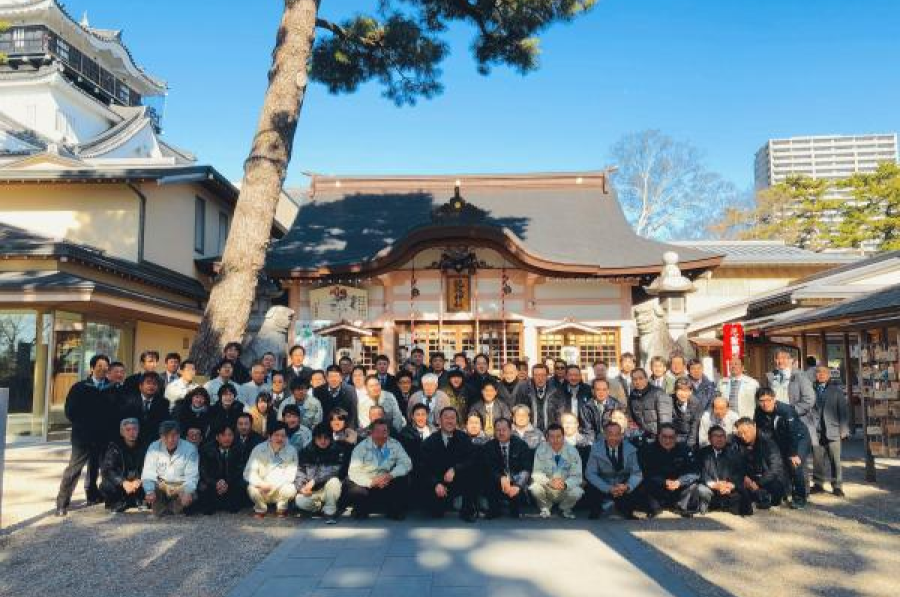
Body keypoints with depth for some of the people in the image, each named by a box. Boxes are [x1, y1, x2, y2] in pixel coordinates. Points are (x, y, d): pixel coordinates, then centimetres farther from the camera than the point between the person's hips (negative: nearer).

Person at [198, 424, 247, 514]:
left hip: (231, 482, 0)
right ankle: (209, 508, -3)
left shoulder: (238, 449, -5)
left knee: (242, 485, -27)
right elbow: (203, 471, -9)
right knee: (202, 487, -29)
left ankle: (232, 506, -3)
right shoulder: (206, 449, -5)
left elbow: (239, 471, -7)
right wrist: (215, 483, -27)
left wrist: (228, 484, -25)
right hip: (212, 482, 0)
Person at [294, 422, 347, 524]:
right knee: (300, 501, -30)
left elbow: (334, 472, -17)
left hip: (330, 490, -2)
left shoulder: (337, 452, -5)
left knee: (334, 481, -34)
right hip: (311, 492, 2)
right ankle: (322, 507, 2)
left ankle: (330, 512, -12)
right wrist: (301, 487, -20)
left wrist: (313, 481, -25)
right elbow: (299, 472, 1)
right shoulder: (305, 452, 3)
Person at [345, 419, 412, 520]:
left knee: (402, 479, -23)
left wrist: (390, 475, -25)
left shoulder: (395, 445, -4)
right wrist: (372, 482, -30)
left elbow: (406, 464, -8)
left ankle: (395, 511, -1)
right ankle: (361, 511, 3)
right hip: (366, 484, -2)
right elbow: (354, 472, -17)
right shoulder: (361, 447, -11)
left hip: (387, 482, 2)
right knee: (355, 492, -32)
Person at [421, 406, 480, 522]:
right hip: (438, 484, 0)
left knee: (473, 470, -28)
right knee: (435, 512, -24)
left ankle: (469, 510, -13)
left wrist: (454, 470, -27)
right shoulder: (429, 442, -1)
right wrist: (436, 484, -24)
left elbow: (474, 460, -13)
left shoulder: (463, 438, 0)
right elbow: (425, 469, -6)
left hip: (459, 481, 1)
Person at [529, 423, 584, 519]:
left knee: (577, 492, -31)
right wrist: (549, 482, -33)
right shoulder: (541, 450, -11)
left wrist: (565, 484, -34)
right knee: (535, 488, -31)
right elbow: (536, 473, -13)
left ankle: (565, 509, 5)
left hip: (565, 489, 0)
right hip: (546, 489, 0)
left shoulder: (572, 452, -11)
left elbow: (577, 476, -13)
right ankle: (545, 508, 3)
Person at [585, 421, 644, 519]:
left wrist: (627, 486, -32)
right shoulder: (596, 448, -12)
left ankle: (628, 512, 9)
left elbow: (636, 473, -10)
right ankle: (595, 512, 5)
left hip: (623, 486, 2)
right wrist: (609, 489, -29)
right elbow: (590, 473, -16)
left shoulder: (630, 449, -7)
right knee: (592, 491, -31)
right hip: (603, 487, -1)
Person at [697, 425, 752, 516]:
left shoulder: (733, 451, 5)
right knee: (701, 490, -31)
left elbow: (740, 473, -3)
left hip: (731, 489, 2)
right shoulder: (703, 452, 3)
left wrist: (731, 485, -22)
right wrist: (715, 485, -23)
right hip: (711, 488, -2)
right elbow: (701, 473, -6)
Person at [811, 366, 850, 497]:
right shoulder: (812, 389, 5)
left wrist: (844, 430, -3)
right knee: (817, 459, 6)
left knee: (835, 460, 3)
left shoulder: (836, 389, 3)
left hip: (833, 430, -1)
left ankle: (837, 486, 12)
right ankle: (818, 484, 16)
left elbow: (843, 410, 2)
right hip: (816, 431, 1)